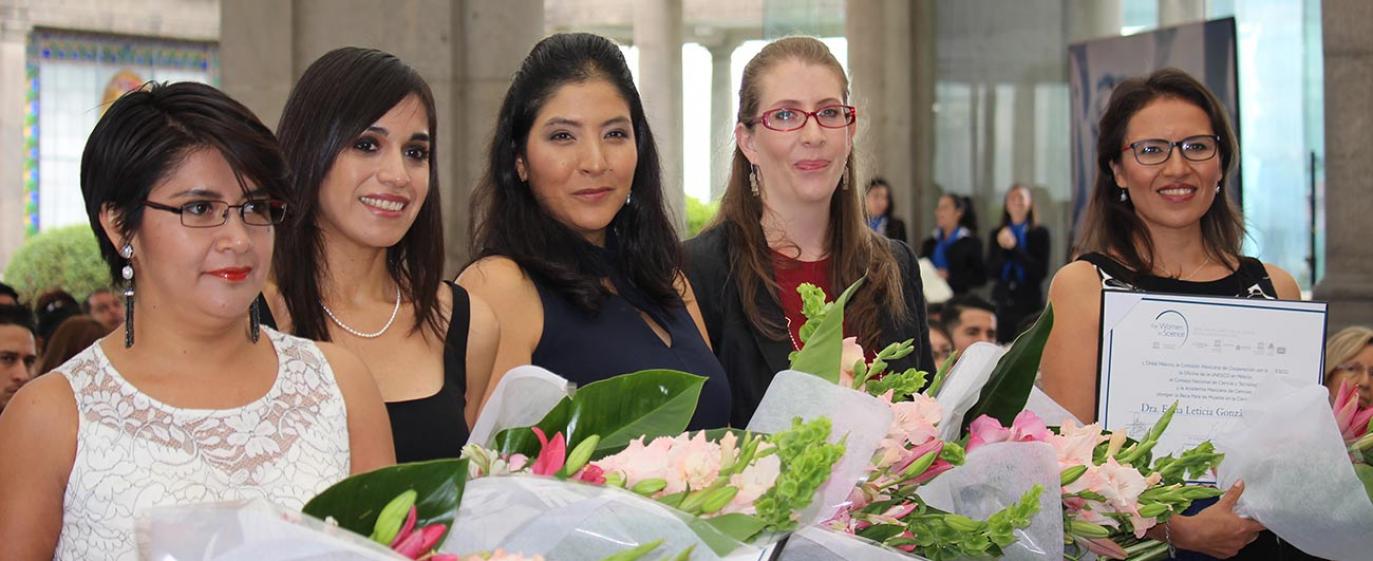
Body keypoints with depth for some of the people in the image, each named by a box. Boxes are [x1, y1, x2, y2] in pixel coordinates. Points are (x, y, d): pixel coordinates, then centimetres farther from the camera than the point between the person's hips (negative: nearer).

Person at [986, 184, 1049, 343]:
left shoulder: (1040, 234, 4)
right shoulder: (997, 235, 13)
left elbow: (1041, 271, -5)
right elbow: (991, 271, 6)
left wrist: (1014, 248, -11)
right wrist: (1002, 249, -11)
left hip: (1030, 304, -2)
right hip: (1002, 303, 2)